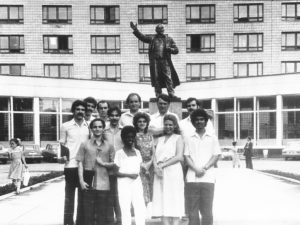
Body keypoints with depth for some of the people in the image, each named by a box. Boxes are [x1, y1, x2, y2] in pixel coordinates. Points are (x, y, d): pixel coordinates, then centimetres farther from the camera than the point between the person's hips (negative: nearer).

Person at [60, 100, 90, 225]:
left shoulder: (88, 126, 6)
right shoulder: (66, 126, 1)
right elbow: (62, 144, 5)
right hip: (71, 165, -2)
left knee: (83, 196, 8)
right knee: (69, 195, 3)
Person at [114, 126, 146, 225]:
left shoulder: (137, 152, 12)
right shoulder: (119, 153, -2)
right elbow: (116, 172, -6)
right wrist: (128, 175, -16)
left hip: (137, 182, 4)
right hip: (124, 184, -4)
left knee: (141, 209, -3)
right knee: (125, 210, -3)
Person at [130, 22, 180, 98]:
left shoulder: (169, 39, 14)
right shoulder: (152, 39, 14)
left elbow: (176, 50, 13)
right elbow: (142, 37, 10)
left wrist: (170, 49, -8)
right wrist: (135, 30, 0)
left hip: (165, 61, 0)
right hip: (155, 61, 1)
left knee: (169, 77, -8)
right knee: (156, 79, 0)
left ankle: (171, 94, -7)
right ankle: (158, 95, 6)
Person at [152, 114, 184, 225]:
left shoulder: (178, 138, 5)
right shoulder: (160, 139, 20)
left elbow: (179, 157, -7)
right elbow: (155, 156, 12)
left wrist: (163, 165, -10)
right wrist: (156, 167, -8)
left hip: (173, 172, -5)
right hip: (160, 174, 5)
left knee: (174, 201, -6)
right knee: (162, 203, 0)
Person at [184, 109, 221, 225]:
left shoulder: (212, 138, 11)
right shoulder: (190, 139, 13)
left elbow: (216, 155, 5)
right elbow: (186, 156, 6)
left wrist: (204, 168, -9)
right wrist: (196, 169, -10)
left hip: (208, 178, -1)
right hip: (192, 178, 1)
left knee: (207, 210, -1)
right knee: (192, 209, 0)